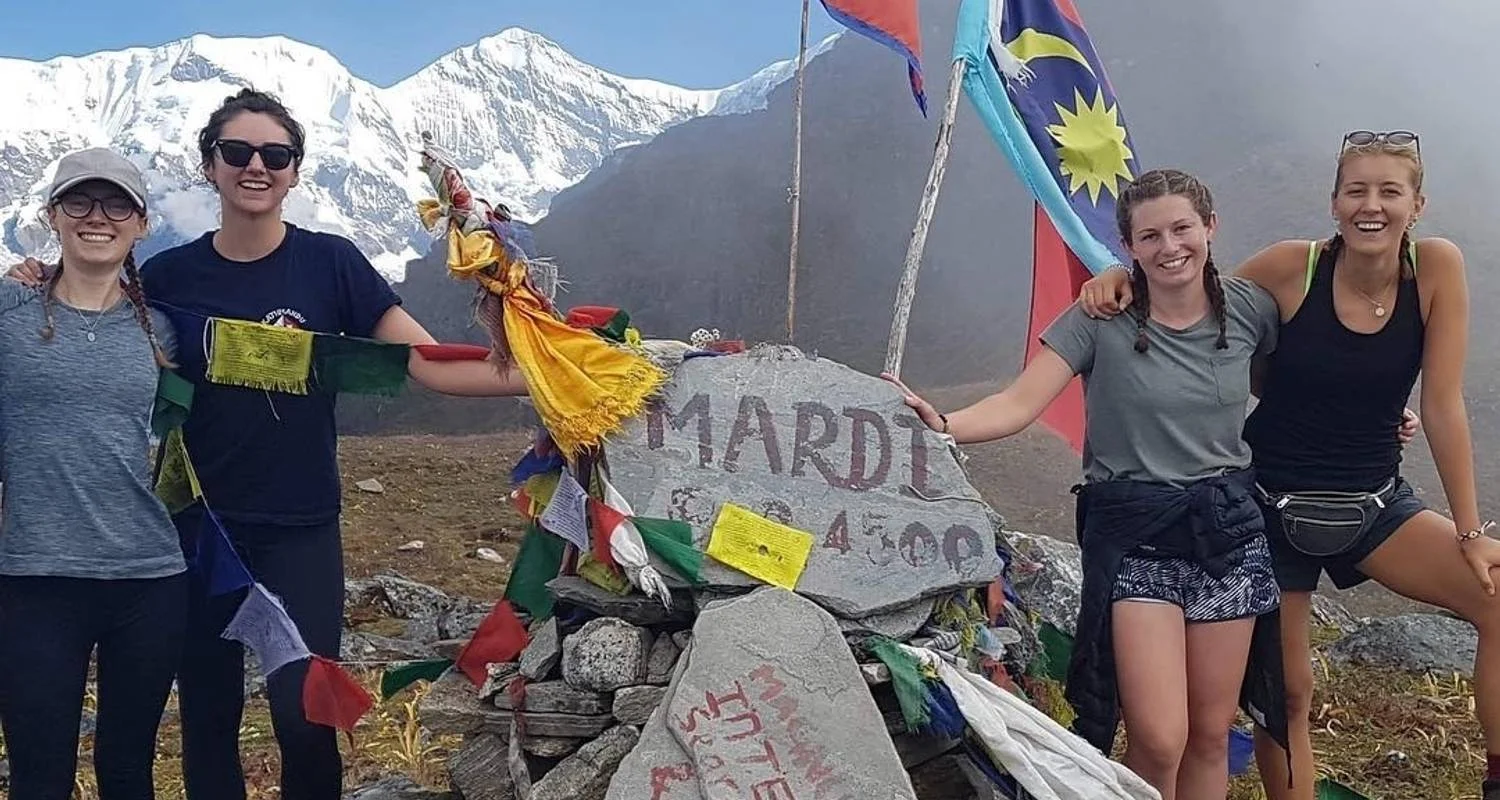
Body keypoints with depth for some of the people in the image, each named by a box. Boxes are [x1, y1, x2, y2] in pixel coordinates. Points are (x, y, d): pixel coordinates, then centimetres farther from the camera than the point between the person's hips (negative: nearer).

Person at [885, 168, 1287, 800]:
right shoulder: (1101, 319, -8)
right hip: (1133, 534, -3)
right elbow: (1019, 404, -16)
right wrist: (944, 425, -31)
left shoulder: (1249, 309, 2)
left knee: (1211, 733, 10)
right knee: (1158, 741, -13)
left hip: (1228, 530, 4)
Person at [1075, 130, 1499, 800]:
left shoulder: (1436, 267, -10)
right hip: (1273, 507, -1)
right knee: (1286, 691, 7)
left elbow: (1442, 406, -9)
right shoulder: (1291, 268, -13)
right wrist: (1123, 281, -17)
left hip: (1374, 504, 1)